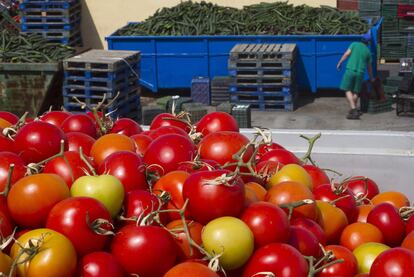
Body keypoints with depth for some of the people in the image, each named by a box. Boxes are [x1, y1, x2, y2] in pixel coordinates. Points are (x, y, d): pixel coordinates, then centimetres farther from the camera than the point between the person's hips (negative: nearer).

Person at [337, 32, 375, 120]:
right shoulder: (368, 51, 12)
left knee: (348, 90, 0)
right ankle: (353, 111, 19)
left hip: (350, 70, -3)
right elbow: (369, 67, 20)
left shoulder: (354, 44, 4)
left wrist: (339, 63, 7)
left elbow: (346, 54, -4)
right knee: (356, 92, 13)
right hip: (360, 72, 3)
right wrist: (371, 77, 33)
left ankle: (353, 110, -14)